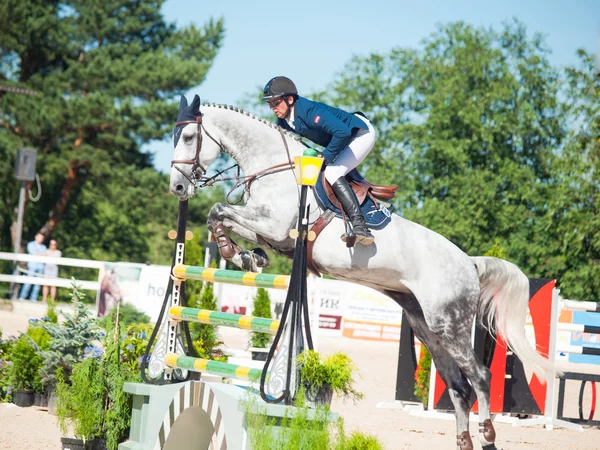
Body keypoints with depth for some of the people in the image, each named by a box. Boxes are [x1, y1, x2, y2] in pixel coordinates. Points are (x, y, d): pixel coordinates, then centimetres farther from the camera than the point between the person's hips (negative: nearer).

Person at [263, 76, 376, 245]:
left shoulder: (309, 111, -32)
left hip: (362, 134, -10)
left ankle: (360, 228, -32)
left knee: (332, 172, -25)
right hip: (344, 141, 10)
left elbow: (342, 132, -40)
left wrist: (326, 157, -30)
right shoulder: (283, 121, -4)